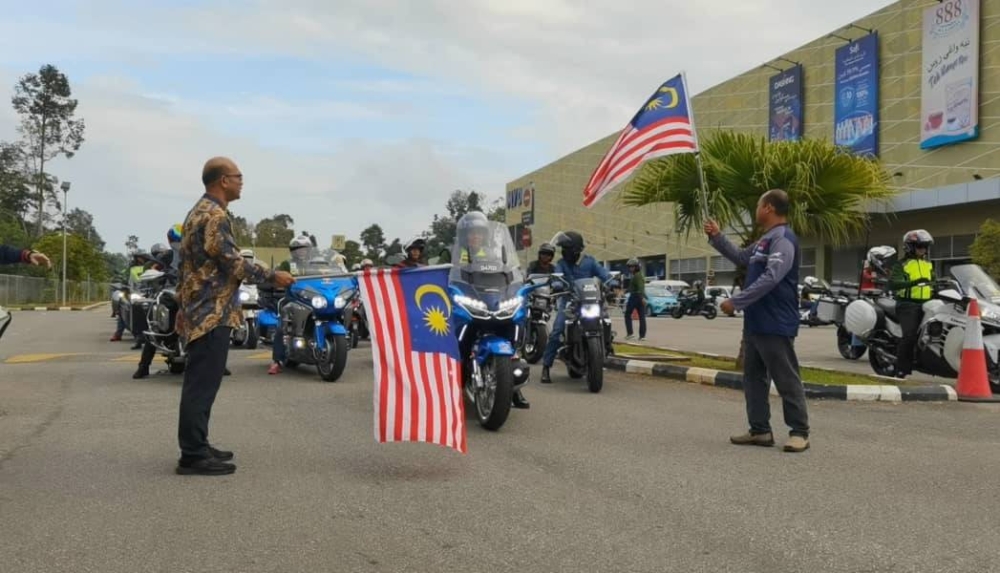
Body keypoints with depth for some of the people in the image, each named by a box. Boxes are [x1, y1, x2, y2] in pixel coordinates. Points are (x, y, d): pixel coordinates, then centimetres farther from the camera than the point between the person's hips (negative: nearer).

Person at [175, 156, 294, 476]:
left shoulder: (200, 211, 18)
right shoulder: (214, 215, -15)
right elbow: (233, 264, -18)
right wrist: (273, 277, -9)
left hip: (202, 309, 11)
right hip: (212, 311, -11)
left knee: (201, 382, 14)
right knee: (202, 383, -7)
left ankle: (197, 447, 21)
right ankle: (193, 455, -3)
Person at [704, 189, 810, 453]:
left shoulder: (783, 240, -16)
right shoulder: (765, 240, 17)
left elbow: (770, 278, -26)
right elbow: (741, 258, 31)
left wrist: (736, 301, -24)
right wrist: (717, 237, 21)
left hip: (775, 325, -10)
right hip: (756, 323, 11)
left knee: (786, 379, -4)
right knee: (754, 378, 12)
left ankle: (799, 432, 3)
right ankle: (760, 430, 18)